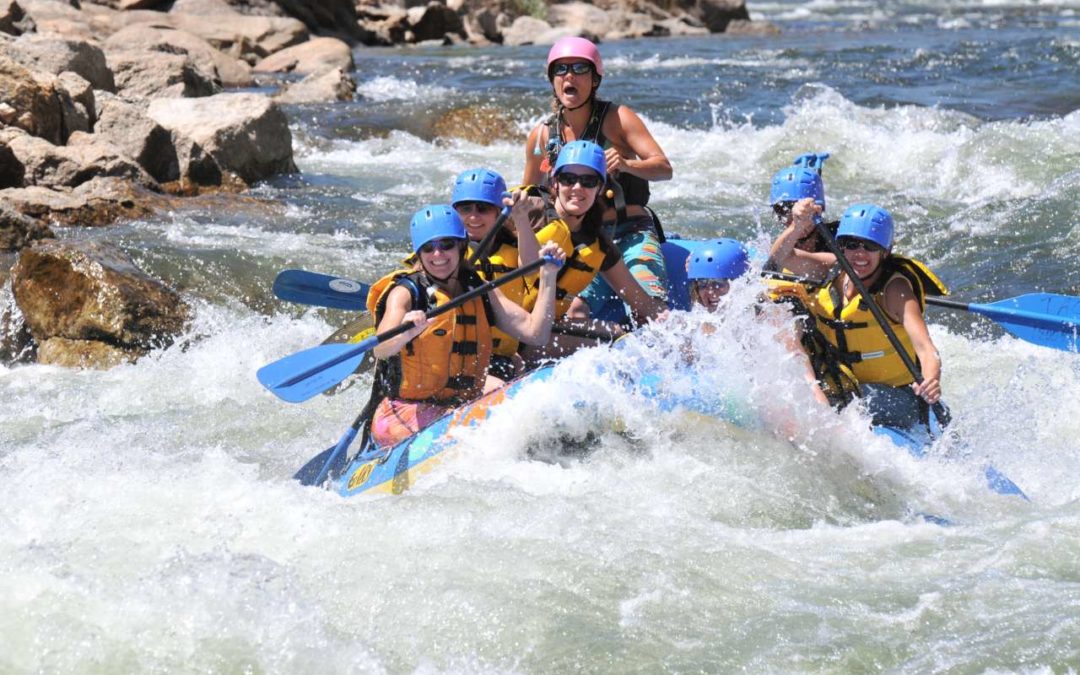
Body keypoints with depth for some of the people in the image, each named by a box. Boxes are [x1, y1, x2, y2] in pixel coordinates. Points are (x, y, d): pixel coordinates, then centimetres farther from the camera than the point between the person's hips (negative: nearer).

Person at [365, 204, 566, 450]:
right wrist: (407, 333, -44)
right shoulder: (406, 292, -2)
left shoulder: (480, 291, 14)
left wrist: (548, 277, -4)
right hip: (402, 417, -5)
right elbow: (380, 351, -22)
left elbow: (535, 333, 5)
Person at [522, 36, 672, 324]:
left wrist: (626, 165, -33)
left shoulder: (615, 118, -3)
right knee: (575, 311, -25)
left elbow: (664, 168, -14)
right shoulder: (542, 135, 6)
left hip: (631, 234, -3)